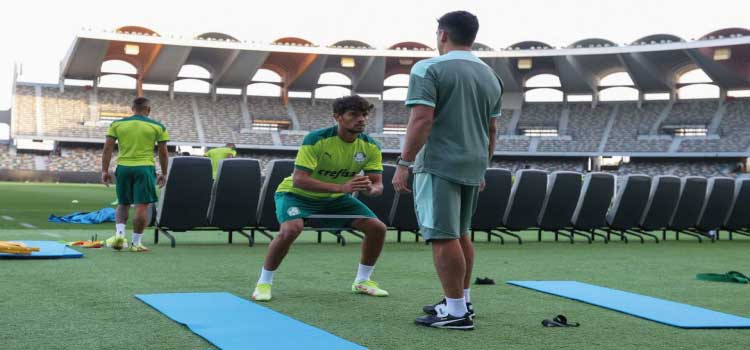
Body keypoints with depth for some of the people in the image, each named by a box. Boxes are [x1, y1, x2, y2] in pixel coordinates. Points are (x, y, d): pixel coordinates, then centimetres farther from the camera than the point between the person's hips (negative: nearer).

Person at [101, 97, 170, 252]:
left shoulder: (117, 124, 7)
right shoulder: (157, 127, 3)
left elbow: (108, 149, 3)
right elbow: (163, 152, 5)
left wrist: (104, 170, 7)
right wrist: (164, 173, 14)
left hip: (123, 167, 3)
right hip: (145, 168, -3)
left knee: (123, 204, 18)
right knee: (142, 206, 1)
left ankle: (119, 234, 2)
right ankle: (136, 242, 3)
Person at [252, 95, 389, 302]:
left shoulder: (370, 147, -12)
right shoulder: (316, 139, -27)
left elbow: (378, 185, -10)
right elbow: (298, 180, -34)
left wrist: (370, 189, -38)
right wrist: (341, 187, -44)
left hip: (336, 199, 5)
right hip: (298, 194, -5)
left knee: (377, 228, -7)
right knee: (291, 229, -34)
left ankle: (362, 281, 14)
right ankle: (264, 282, -13)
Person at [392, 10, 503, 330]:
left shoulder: (429, 69, -8)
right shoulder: (490, 76, 14)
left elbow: (422, 120, -17)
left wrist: (404, 163, -14)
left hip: (439, 165, -7)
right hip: (472, 167, 8)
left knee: (443, 237, -6)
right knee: (460, 234, 18)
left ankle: (456, 311, -5)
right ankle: (463, 300, 24)